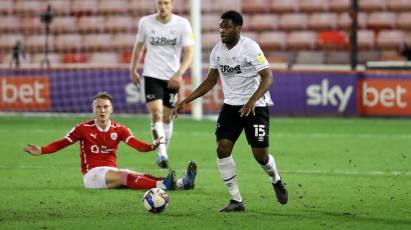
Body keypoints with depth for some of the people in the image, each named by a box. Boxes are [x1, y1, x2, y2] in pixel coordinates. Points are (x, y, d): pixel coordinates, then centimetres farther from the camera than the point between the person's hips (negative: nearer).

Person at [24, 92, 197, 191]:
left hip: (112, 171, 4)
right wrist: (41, 151, -13)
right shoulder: (83, 128, 1)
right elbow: (62, 143, 2)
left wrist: (151, 146, -30)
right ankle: (163, 185, -58)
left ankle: (181, 183, -47)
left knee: (140, 176, -25)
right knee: (125, 176, -34)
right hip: (92, 174, -4)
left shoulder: (119, 129, 7)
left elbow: (137, 145, -8)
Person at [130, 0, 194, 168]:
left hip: (172, 78, 1)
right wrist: (133, 70, 17)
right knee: (156, 113, -16)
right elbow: (139, 46, 13)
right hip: (152, 75, -1)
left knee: (166, 117, 9)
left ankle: (163, 152, 26)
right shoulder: (145, 22, -3)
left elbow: (189, 52, -11)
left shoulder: (182, 24, -7)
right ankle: (162, 154, -19)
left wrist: (179, 74, -23)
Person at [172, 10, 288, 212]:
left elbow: (267, 77, -20)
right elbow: (210, 81, 15)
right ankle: (236, 201, -2)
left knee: (260, 155, -5)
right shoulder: (218, 50, 4)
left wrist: (252, 101, -35)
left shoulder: (250, 47, -16)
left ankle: (276, 180, 31)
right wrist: (186, 101, 7)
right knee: (222, 148, -10)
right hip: (231, 105, 6)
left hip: (255, 106, -6)